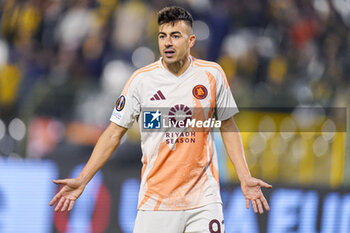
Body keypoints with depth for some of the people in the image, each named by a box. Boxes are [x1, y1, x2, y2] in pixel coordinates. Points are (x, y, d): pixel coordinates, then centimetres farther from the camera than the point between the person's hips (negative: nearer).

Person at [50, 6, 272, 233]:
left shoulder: (212, 74, 1)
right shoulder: (141, 80, -2)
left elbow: (228, 127, 11)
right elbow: (114, 133, 3)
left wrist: (245, 178, 4)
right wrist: (82, 180, -3)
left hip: (203, 199, 1)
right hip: (155, 202, -1)